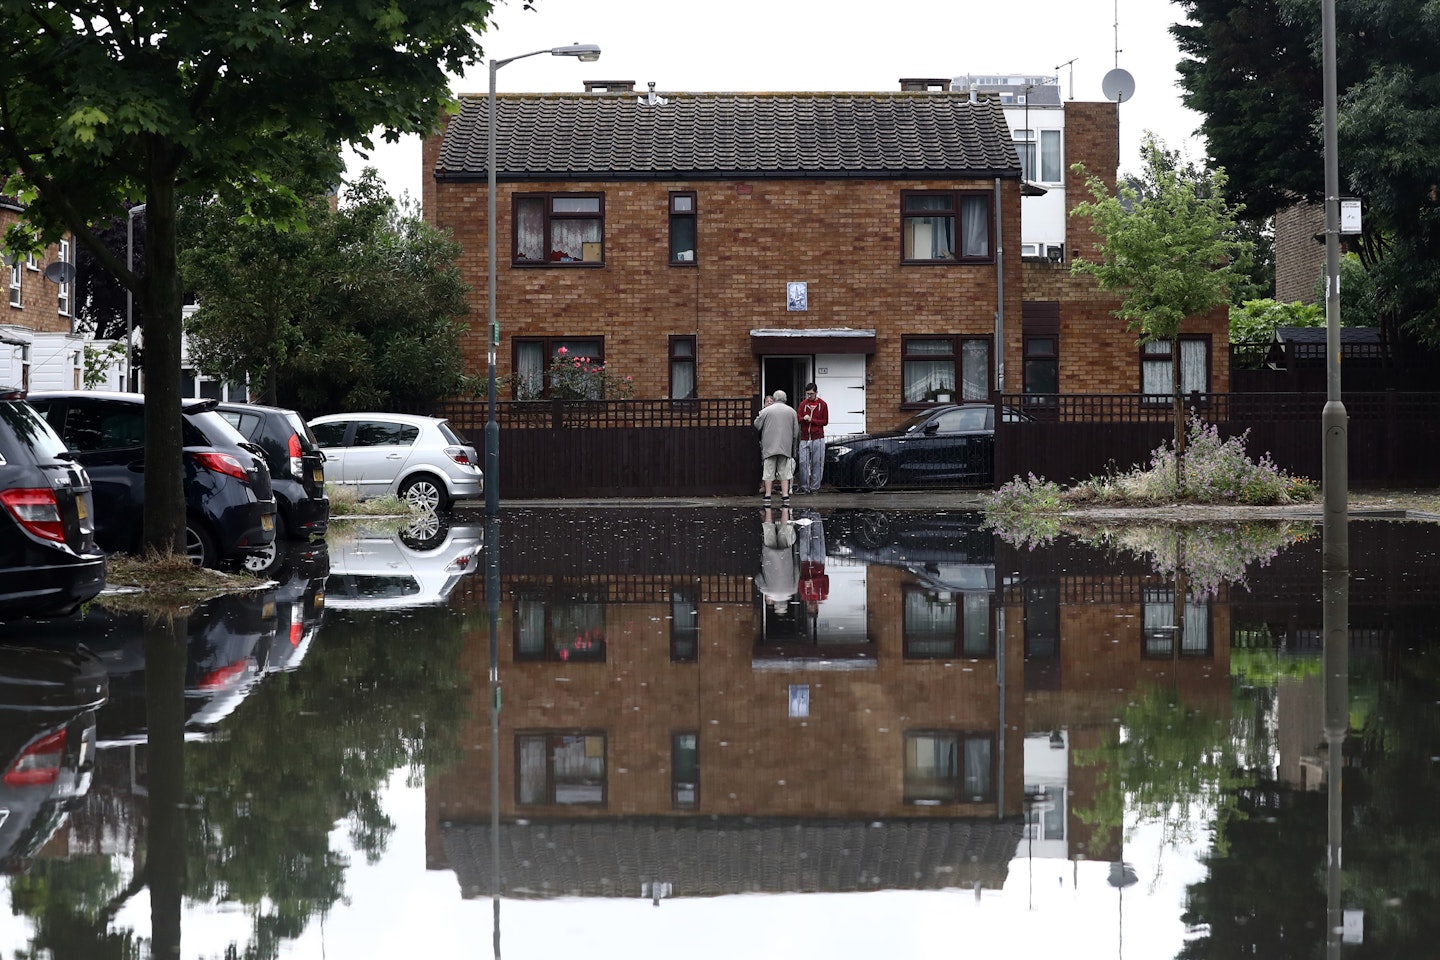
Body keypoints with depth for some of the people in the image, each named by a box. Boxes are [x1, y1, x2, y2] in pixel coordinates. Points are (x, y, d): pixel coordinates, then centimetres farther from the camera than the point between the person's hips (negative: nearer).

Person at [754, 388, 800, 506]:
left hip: (769, 447, -2)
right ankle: (785, 497, -1)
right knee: (784, 473, 6)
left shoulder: (766, 411, -3)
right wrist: (793, 446, 20)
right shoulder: (791, 411, 6)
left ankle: (768, 497, 0)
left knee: (768, 473, 2)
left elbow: (757, 426, 2)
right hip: (786, 447, 2)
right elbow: (796, 431, 10)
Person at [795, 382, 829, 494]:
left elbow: (825, 421, 1)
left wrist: (811, 420, -9)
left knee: (817, 463, -1)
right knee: (803, 463, -4)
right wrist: (804, 418, -20)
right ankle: (804, 487, 3)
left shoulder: (823, 405, 4)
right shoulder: (803, 404, 9)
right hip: (804, 438, 2)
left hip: (818, 438, -2)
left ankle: (815, 487, 5)